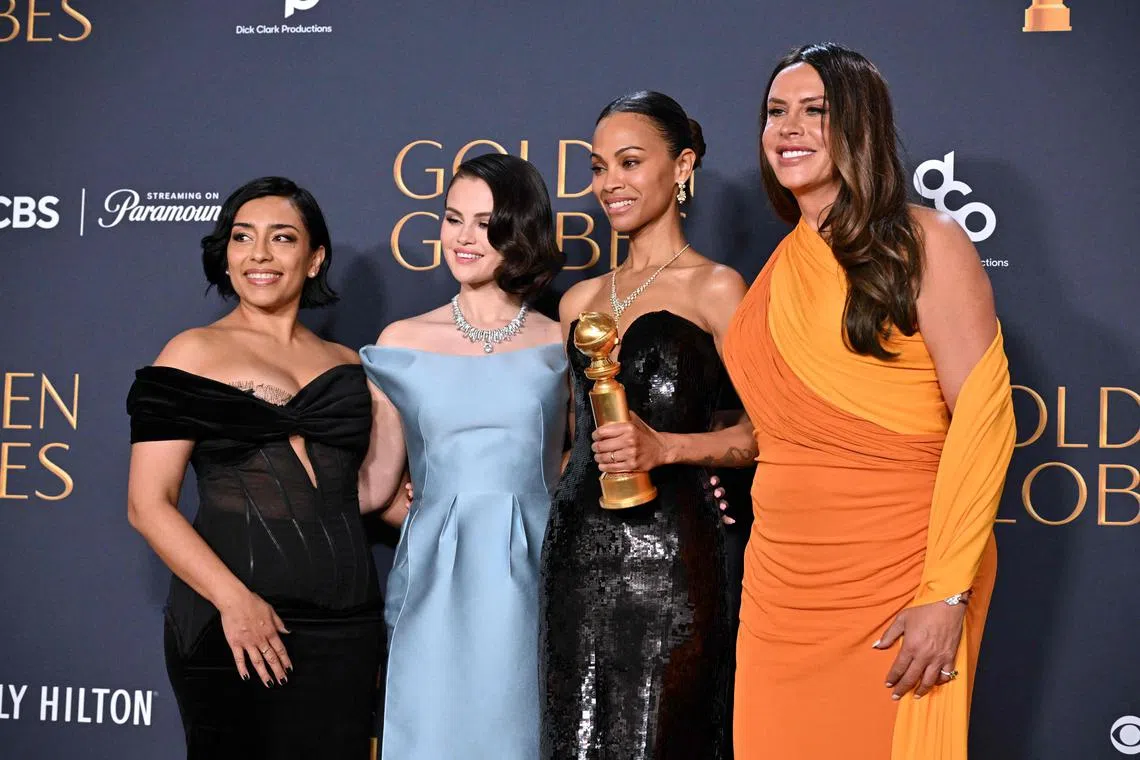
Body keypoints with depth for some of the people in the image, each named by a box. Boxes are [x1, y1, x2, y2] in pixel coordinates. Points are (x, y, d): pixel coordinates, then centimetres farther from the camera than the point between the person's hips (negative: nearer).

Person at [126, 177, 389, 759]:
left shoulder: (346, 364, 14)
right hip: (233, 622, -4)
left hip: (346, 624, 4)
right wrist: (233, 599, -16)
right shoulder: (195, 353, 2)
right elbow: (148, 504, -5)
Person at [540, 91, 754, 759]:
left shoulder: (714, 289, -2)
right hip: (577, 551, 6)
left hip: (667, 552, -5)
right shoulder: (581, 300, 16)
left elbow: (762, 429, -7)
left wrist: (664, 447, -20)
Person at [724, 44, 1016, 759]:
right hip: (783, 585, 6)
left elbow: (982, 417, -13)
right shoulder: (779, 271, 13)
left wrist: (948, 593, -19)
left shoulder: (926, 245, -6)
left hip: (898, 585, -6)